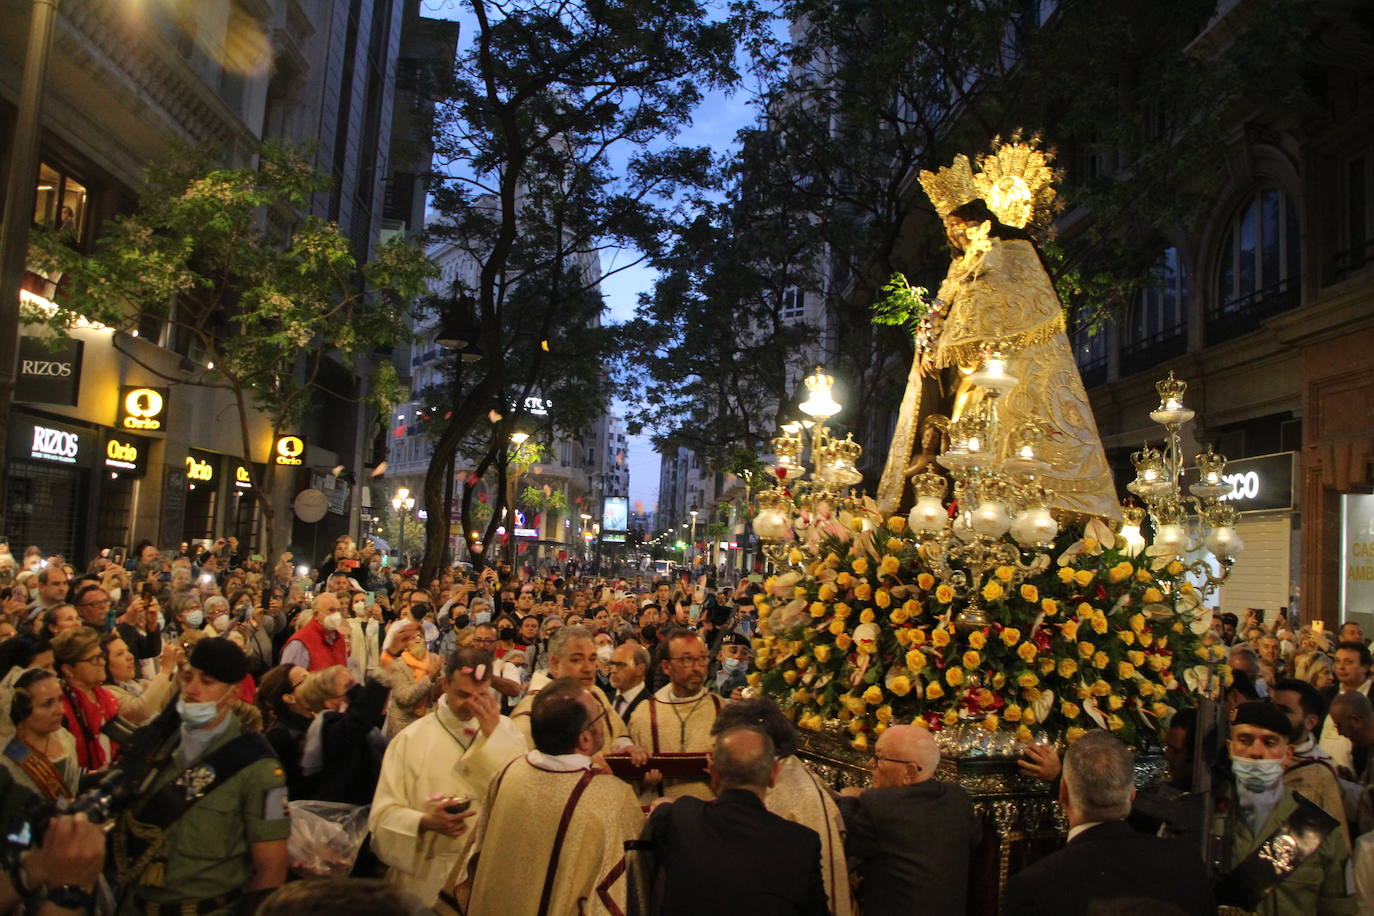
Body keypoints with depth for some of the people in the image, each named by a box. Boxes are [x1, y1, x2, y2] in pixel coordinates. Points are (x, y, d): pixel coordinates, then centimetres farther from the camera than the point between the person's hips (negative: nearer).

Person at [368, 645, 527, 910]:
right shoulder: (411, 738, -6)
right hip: (427, 879, -1)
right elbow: (383, 815, -8)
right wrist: (425, 822, -26)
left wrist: (493, 737, -16)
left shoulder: (506, 731, 1)